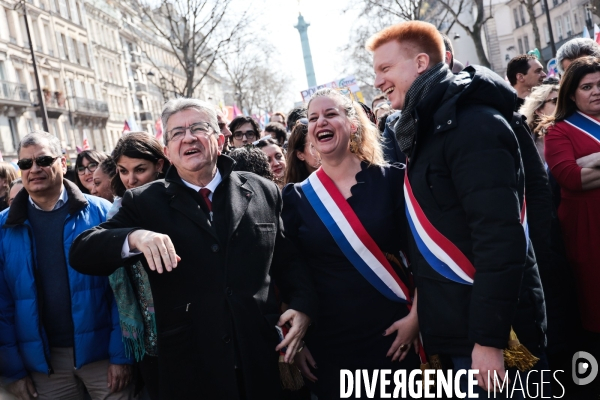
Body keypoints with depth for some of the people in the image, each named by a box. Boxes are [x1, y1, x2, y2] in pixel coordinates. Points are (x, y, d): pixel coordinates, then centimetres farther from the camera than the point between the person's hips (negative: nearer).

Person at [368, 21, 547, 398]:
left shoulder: (472, 124, -16)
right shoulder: (427, 129, 12)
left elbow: (501, 238, -23)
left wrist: (489, 337, -23)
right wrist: (419, 314, 14)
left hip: (488, 329, -8)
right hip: (455, 328, 8)